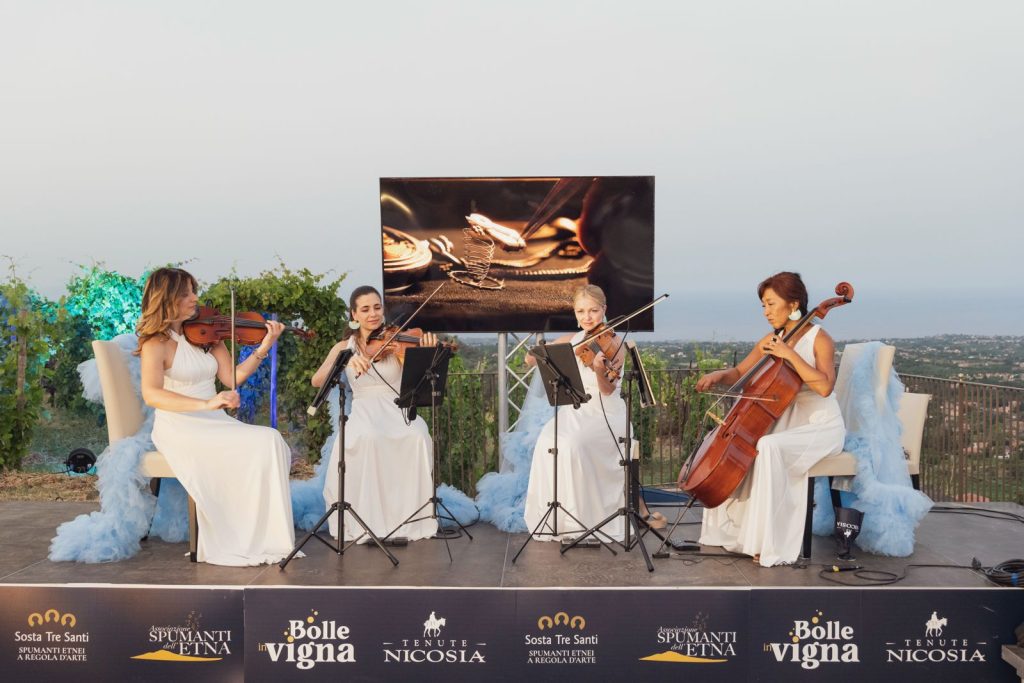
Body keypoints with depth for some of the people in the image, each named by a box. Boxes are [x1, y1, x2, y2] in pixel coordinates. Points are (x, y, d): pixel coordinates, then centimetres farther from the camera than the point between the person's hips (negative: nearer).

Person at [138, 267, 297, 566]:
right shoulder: (156, 344, -7)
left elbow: (231, 377, 7)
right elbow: (151, 394, -24)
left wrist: (264, 347, -4)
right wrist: (205, 403, -35)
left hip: (214, 423, 6)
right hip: (180, 428, -6)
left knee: (272, 441, -20)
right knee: (260, 446, -26)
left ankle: (268, 536, -17)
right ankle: (246, 541, -16)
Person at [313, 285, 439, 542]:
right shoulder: (344, 347, 9)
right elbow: (316, 381, -7)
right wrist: (346, 361, -25)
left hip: (398, 411, 0)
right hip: (363, 413, 0)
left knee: (418, 437, -33)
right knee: (368, 438, -36)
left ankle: (410, 518, -18)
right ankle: (368, 521, -25)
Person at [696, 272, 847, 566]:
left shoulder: (819, 339, -12)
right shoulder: (770, 341, 7)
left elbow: (824, 386, -27)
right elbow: (739, 374, 12)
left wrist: (790, 354, -26)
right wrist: (718, 375, -10)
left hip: (822, 427, -7)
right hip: (786, 422, 7)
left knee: (768, 447, -33)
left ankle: (770, 544, -27)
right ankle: (731, 528, 3)